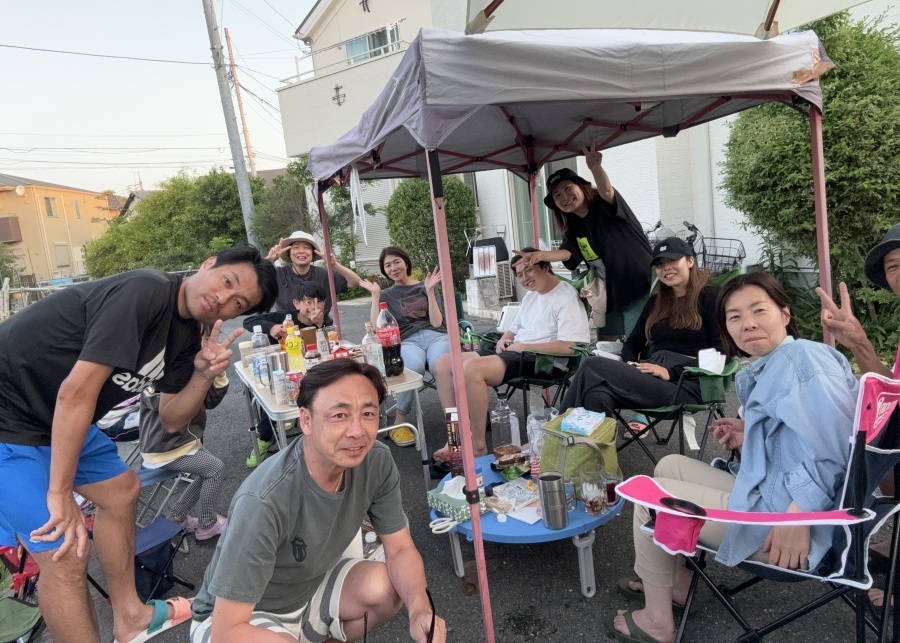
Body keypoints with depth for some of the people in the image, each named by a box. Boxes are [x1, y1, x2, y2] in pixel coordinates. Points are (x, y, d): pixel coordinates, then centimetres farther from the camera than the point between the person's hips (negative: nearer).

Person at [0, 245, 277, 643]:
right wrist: (59, 496, -23)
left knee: (120, 489, 19)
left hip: (54, 418, 10)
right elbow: (76, 392, -30)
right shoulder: (145, 292, -27)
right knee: (66, 553, -10)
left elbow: (170, 418, 3)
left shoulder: (187, 334, 1)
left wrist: (205, 375, -16)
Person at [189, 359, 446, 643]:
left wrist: (420, 611, -28)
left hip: (311, 586, 6)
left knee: (390, 587, -18)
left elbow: (401, 549, -9)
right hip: (242, 619, -5)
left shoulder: (377, 461, -19)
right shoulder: (263, 501, -36)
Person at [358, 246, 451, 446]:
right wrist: (375, 295, 5)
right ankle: (399, 423, -22)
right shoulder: (386, 295, 21)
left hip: (436, 336, 0)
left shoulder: (424, 287, 18)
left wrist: (430, 290, 0)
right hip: (407, 341, 0)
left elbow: (436, 322, 5)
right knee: (414, 367, -38)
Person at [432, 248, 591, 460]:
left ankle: (478, 448, -22)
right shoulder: (530, 295, 20)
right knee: (442, 364, -5)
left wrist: (524, 346, -13)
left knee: (471, 368, -34)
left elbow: (568, 347, -20)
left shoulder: (566, 297, -8)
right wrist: (504, 339, 4)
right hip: (512, 353, 10)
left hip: (539, 360, -10)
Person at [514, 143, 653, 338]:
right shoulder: (573, 228, 7)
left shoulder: (605, 205, -8)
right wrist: (539, 255, -28)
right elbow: (566, 252, -8)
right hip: (610, 299, 7)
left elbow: (606, 191, -30)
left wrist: (595, 167, -50)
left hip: (640, 291, -7)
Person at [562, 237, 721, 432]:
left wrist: (672, 372, -17)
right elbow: (632, 343, 22)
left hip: (687, 384, -5)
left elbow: (721, 351, -7)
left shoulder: (710, 296, 5)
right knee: (597, 393, -32)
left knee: (593, 368, -28)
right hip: (651, 376, 5)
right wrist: (630, 364, -2)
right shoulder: (656, 302, 24)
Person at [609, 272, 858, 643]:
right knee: (670, 466, 18)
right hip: (773, 499, 10)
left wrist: (798, 515, -30)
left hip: (781, 518, -10)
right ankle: (674, 582, 27)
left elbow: (832, 442, -27)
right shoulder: (769, 369, 14)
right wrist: (752, 439, 8)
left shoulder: (801, 357, -17)